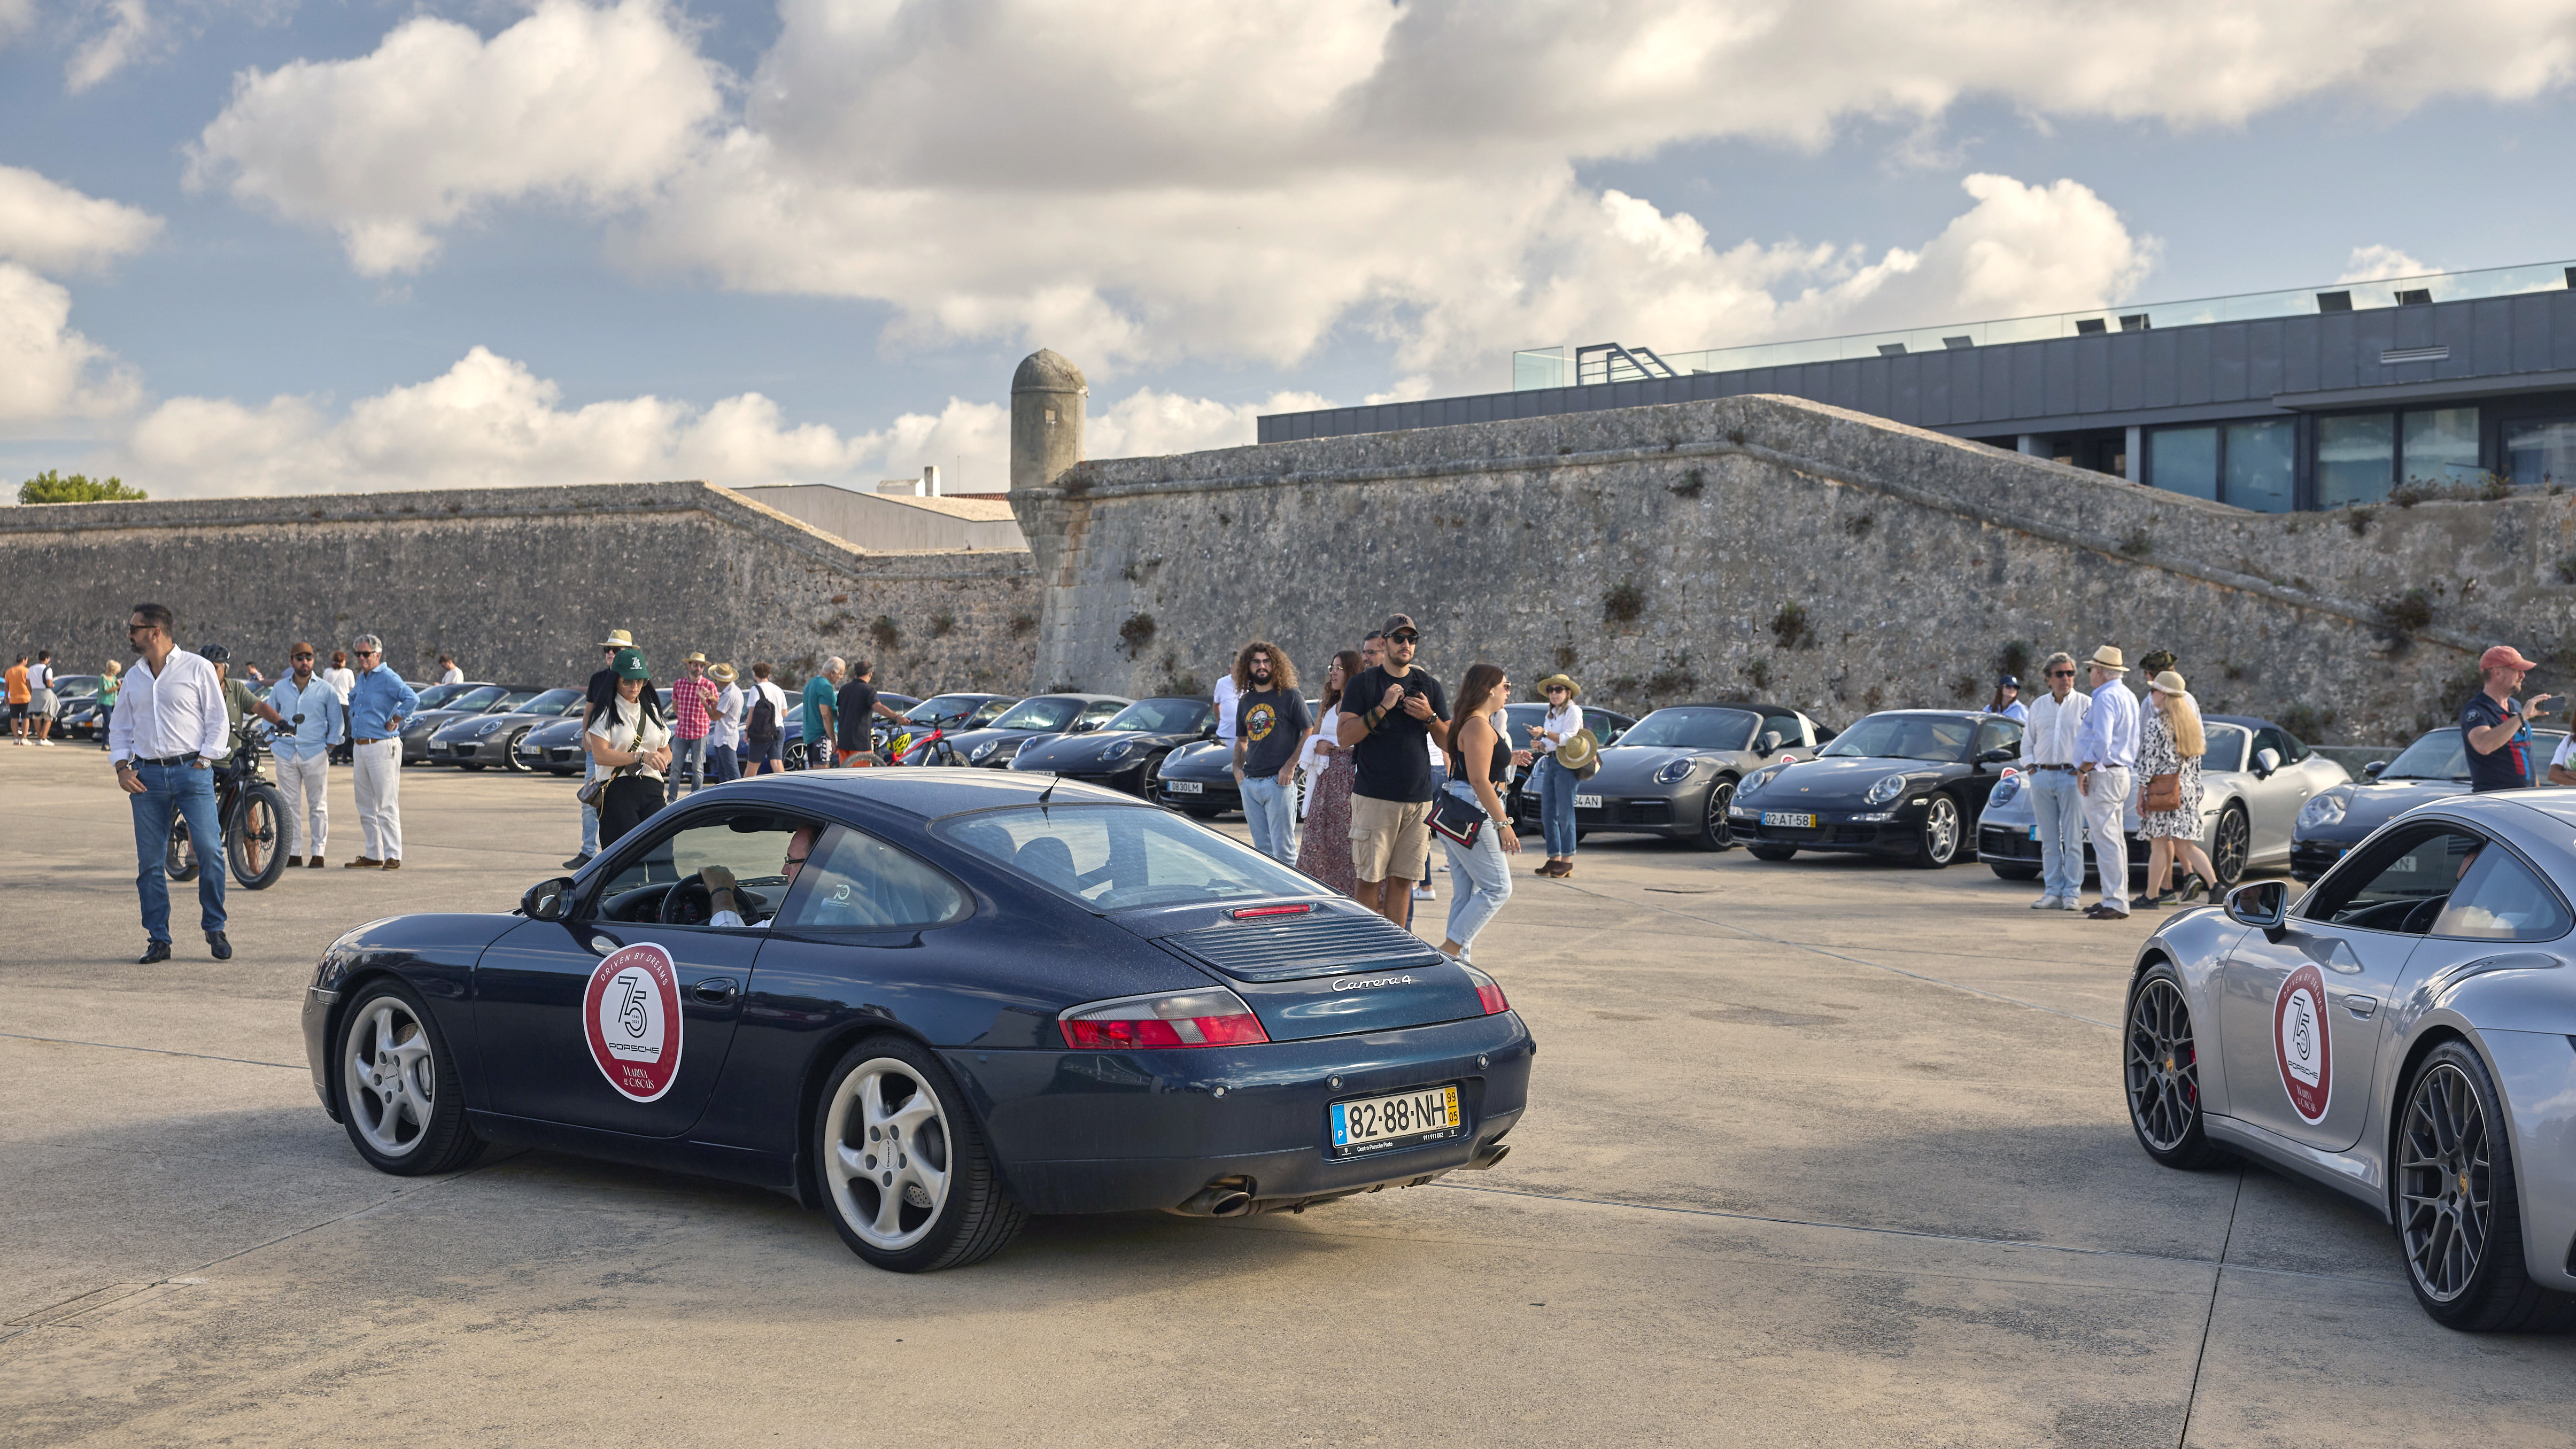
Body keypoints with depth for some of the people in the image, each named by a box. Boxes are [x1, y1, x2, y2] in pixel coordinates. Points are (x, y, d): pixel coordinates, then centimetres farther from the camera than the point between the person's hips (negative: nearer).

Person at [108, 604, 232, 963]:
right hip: (147, 777, 4)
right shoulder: (134, 678, 15)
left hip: (192, 771, -4)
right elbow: (119, 727, 21)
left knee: (209, 849, -13)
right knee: (150, 862, 2)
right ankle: (158, 939, 9)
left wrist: (201, 764, -7)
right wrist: (122, 767, 6)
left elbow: (218, 721, 1)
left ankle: (215, 928, 2)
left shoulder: (198, 668, 1)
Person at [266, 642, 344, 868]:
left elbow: (335, 722, 8)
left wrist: (330, 747, 0)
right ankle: (293, 852, 6)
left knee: (317, 805, -1)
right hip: (286, 754, 2)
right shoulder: (279, 689, 11)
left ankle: (317, 853, 3)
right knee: (290, 806, 2)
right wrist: (271, 743, 9)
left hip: (315, 754, -2)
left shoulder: (325, 690, 5)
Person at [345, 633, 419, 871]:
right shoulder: (361, 679, 16)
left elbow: (412, 699, -26)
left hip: (382, 747, -9)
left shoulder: (388, 678, -11)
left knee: (386, 806, -9)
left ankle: (393, 857, -8)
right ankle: (373, 855, 18)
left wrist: (395, 720, -18)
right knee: (366, 807, 12)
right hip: (359, 748, 9)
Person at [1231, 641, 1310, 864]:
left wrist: (1290, 765, -14)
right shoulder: (1246, 701, 16)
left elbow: (1309, 734, -4)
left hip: (1279, 781, -6)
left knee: (1282, 849, -8)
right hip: (1250, 783, 6)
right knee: (1262, 849, 10)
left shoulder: (1290, 697, -1)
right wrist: (1237, 768, 8)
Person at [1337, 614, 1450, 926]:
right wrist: (1383, 707, -16)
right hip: (1374, 796, -3)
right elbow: (1346, 736, -8)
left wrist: (1429, 717, -6)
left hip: (1419, 798, 3)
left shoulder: (1429, 686, 13)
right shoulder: (1364, 683, 3)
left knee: (1403, 879, 5)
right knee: (1371, 879, -3)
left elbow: (1449, 743, 12)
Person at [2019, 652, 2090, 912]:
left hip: (2071, 776, -3)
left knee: (2073, 839, -4)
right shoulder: (2038, 706, 14)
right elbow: (2027, 742, 19)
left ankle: (2073, 894, 0)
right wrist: (2030, 768, 5)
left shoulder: (2086, 704, 3)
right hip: (2041, 777, 3)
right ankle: (2052, 893, 8)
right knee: (2049, 840, 5)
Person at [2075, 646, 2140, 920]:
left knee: (2106, 840, -10)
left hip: (2104, 775, -11)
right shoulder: (2128, 697, 18)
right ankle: (2115, 899, 16)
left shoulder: (2106, 698, -15)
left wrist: (2083, 770, -13)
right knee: (2115, 840, 13)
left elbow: (2101, 741, -23)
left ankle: (2116, 903, -11)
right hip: (2122, 773, 11)